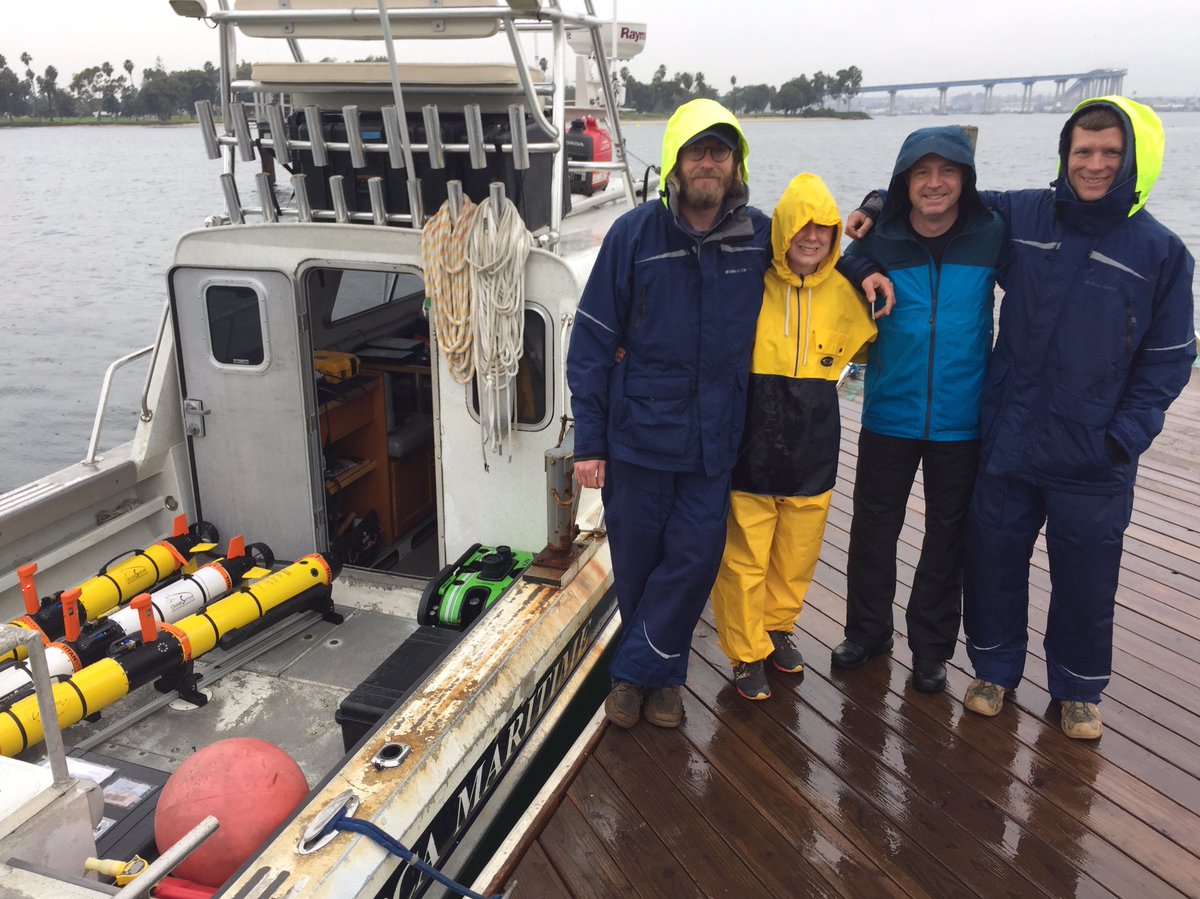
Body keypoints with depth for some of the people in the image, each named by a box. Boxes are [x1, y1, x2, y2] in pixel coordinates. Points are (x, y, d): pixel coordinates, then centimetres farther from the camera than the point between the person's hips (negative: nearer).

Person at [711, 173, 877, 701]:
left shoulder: (844, 293, 2)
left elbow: (872, 347, 22)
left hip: (813, 452, 4)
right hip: (751, 451, -3)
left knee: (797, 556, 18)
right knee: (745, 558, 4)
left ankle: (778, 627, 41)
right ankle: (747, 652, 23)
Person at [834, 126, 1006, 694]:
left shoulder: (992, 236, -7)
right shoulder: (878, 241, -5)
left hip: (962, 421, 0)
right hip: (888, 416, 1)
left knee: (948, 538, 12)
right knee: (873, 530, 12)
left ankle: (931, 648, 30)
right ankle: (867, 632, 33)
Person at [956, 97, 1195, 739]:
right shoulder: (1021, 216, 0)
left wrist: (1127, 433, -9)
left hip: (1094, 461, -1)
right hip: (1007, 444, 2)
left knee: (1085, 577, 10)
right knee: (993, 559, 12)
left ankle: (1079, 689, 32)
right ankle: (995, 668, 34)